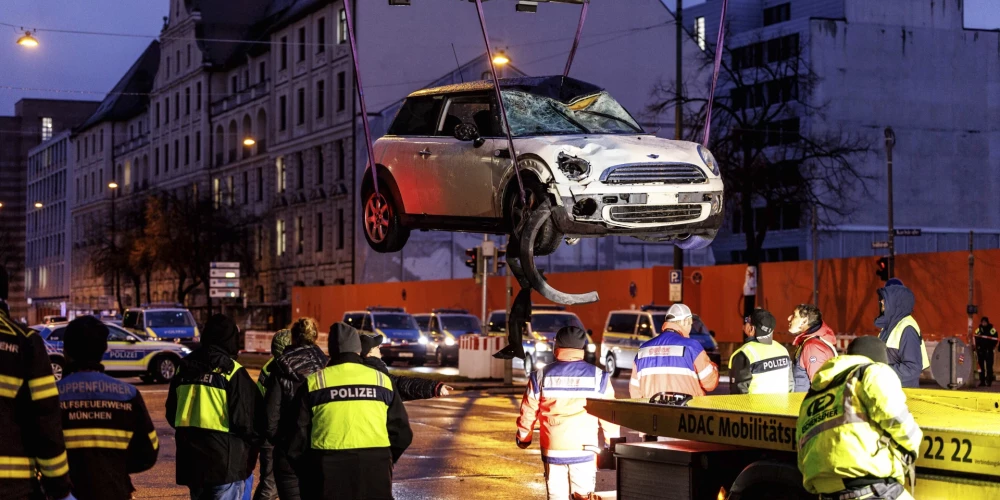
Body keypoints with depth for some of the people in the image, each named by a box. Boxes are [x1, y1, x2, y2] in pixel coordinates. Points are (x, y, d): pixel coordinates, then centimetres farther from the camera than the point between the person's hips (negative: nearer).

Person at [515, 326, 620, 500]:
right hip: (584, 450, -1)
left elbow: (528, 414, 6)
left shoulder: (541, 377, 1)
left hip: (552, 451, 1)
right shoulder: (598, 377, -2)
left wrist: (523, 439, 22)